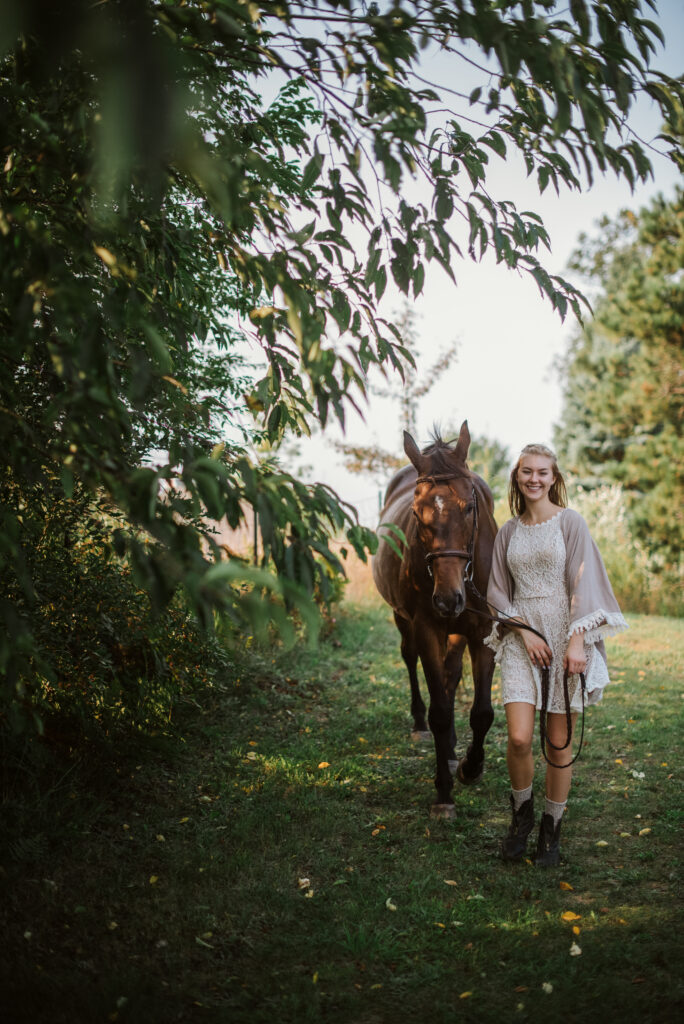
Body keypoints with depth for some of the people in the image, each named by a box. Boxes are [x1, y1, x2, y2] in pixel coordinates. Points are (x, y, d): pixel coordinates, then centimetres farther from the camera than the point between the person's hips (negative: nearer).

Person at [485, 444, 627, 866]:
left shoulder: (570, 522, 0)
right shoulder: (508, 532, 10)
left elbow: (584, 584, -5)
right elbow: (499, 592, 11)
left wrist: (576, 642, -14)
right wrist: (524, 633, -5)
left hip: (565, 637, -2)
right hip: (521, 638, 2)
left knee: (560, 741, 3)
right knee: (519, 738, -9)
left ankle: (552, 829, 19)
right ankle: (522, 813, 17)